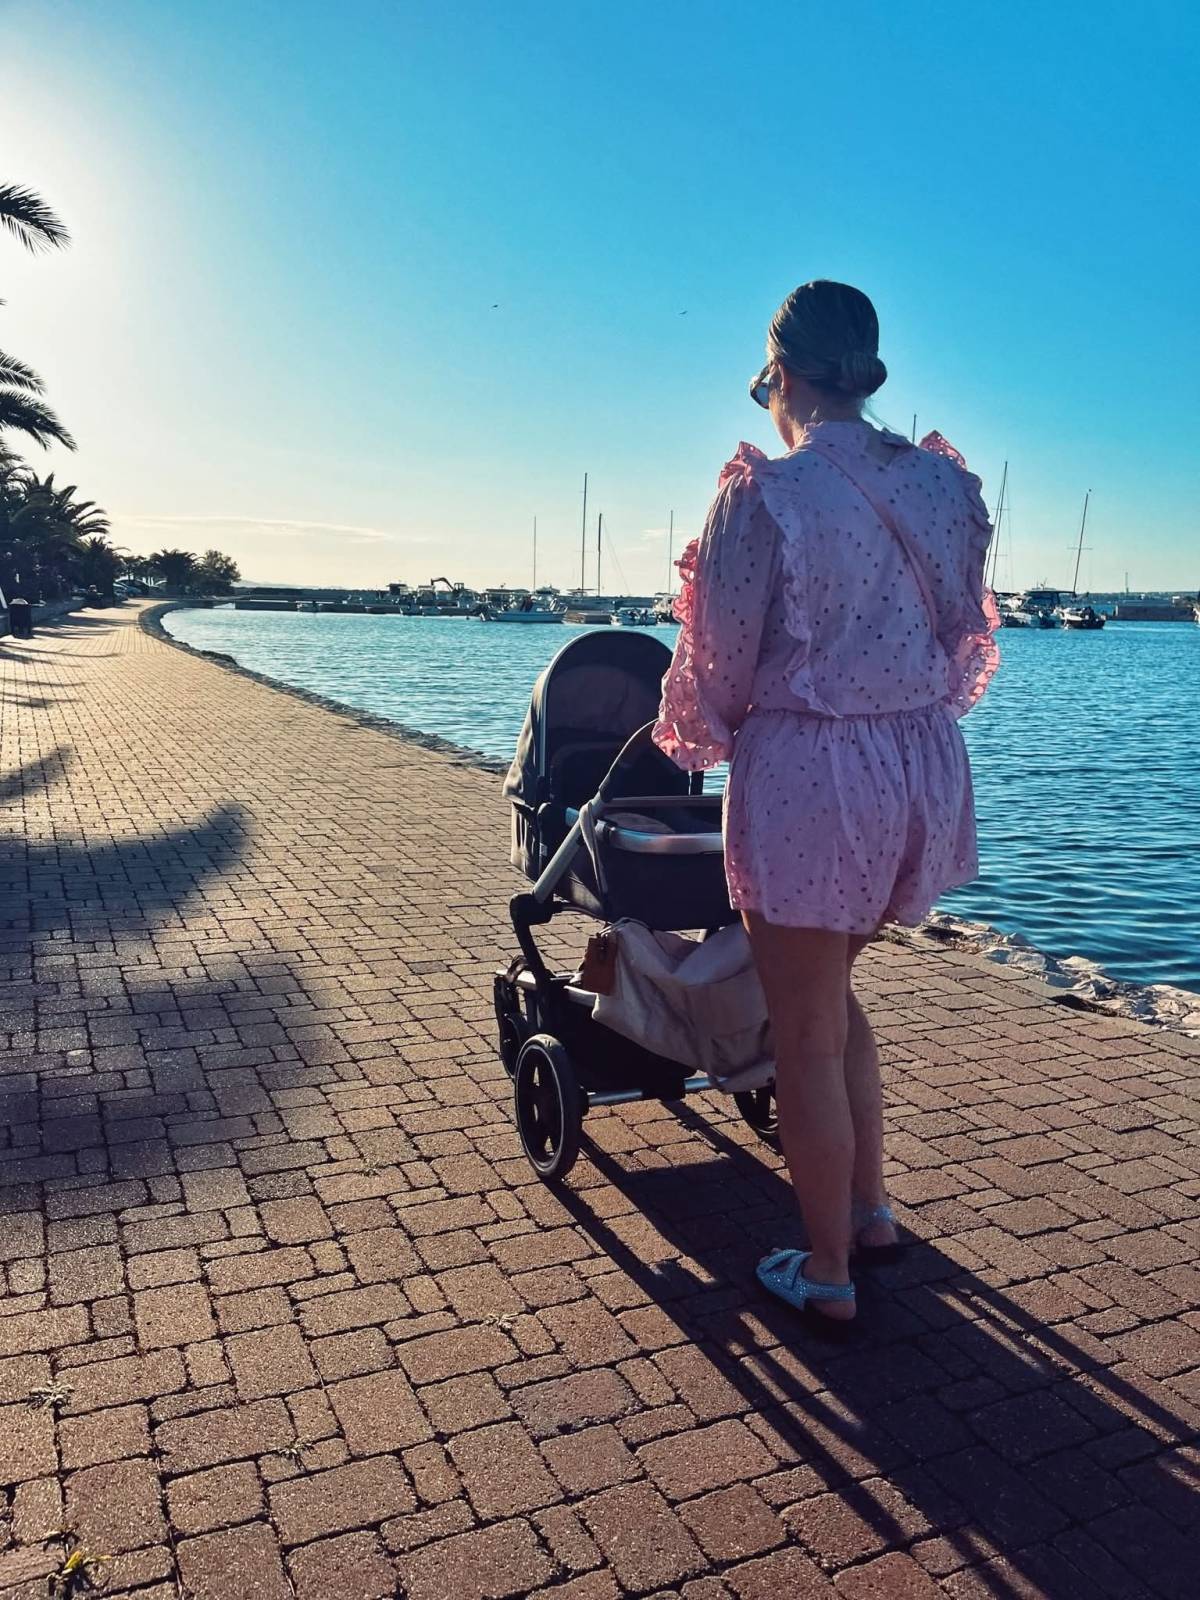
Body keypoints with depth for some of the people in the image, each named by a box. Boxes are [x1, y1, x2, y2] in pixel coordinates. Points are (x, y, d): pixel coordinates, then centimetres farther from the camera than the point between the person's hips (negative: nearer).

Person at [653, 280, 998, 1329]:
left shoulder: (762, 495, -13)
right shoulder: (947, 483, 4)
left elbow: (722, 664, -8)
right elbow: (965, 636, 9)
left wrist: (703, 737, 13)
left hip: (810, 775, -6)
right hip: (927, 769, 7)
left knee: (807, 1036, 9)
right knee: (834, 998, 26)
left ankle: (827, 1274, 25)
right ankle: (870, 1210, 37)